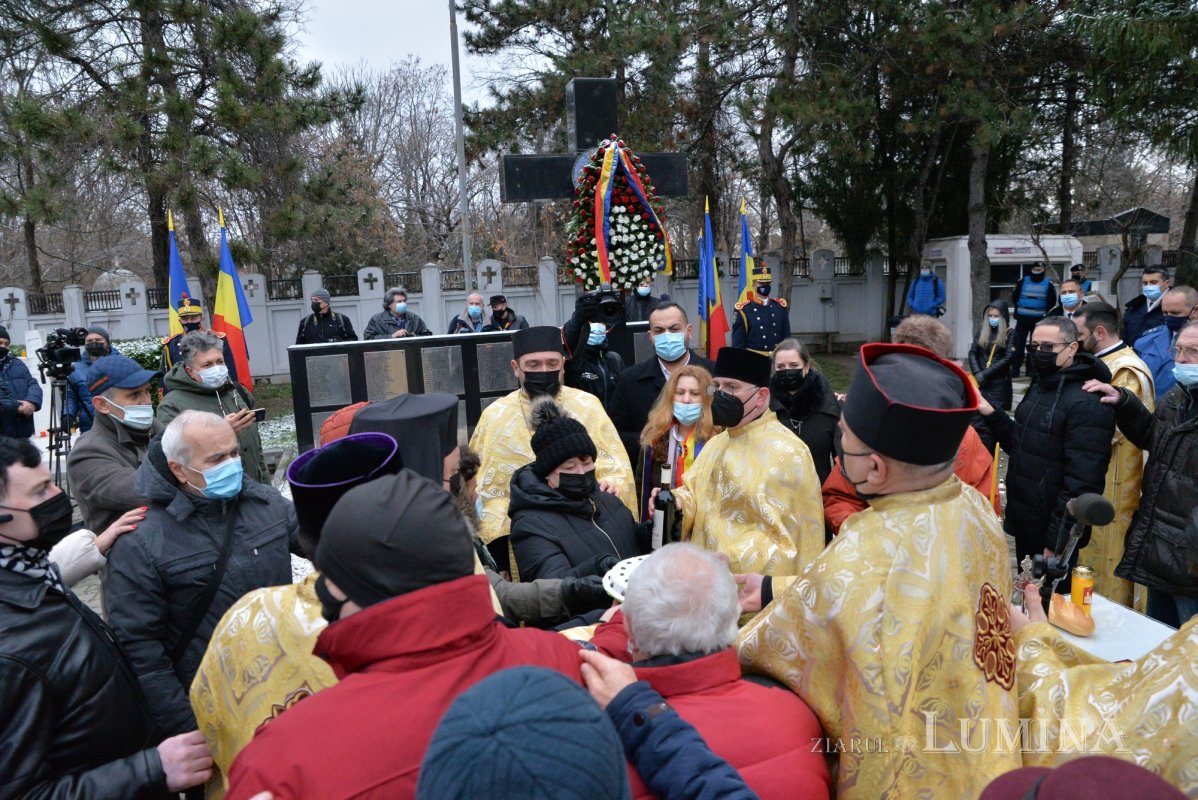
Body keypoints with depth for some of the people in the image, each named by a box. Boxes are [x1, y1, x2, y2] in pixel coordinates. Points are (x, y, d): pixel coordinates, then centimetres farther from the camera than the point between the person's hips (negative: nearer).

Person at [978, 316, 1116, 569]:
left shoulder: (1087, 404, -20)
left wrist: (1055, 543, -21)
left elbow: (1081, 484, -23)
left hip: (1052, 533, -8)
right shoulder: (1039, 388, 10)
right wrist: (991, 414, 1)